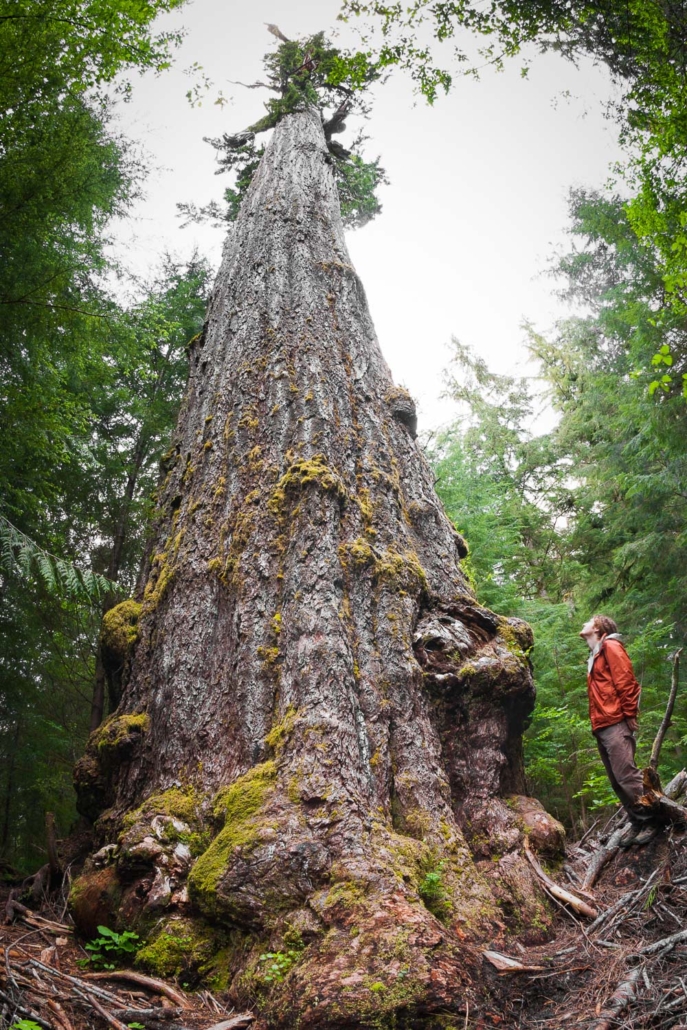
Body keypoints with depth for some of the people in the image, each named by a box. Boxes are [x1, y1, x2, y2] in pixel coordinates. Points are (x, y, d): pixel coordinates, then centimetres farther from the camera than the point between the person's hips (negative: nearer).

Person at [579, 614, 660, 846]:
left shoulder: (610, 646, -2)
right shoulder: (594, 657, 24)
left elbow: (625, 680, -12)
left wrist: (630, 715, -15)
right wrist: (595, 722, 14)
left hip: (615, 724, -9)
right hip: (601, 726, 9)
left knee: (626, 775, -12)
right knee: (617, 780, 8)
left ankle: (651, 820, -3)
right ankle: (638, 822, 13)